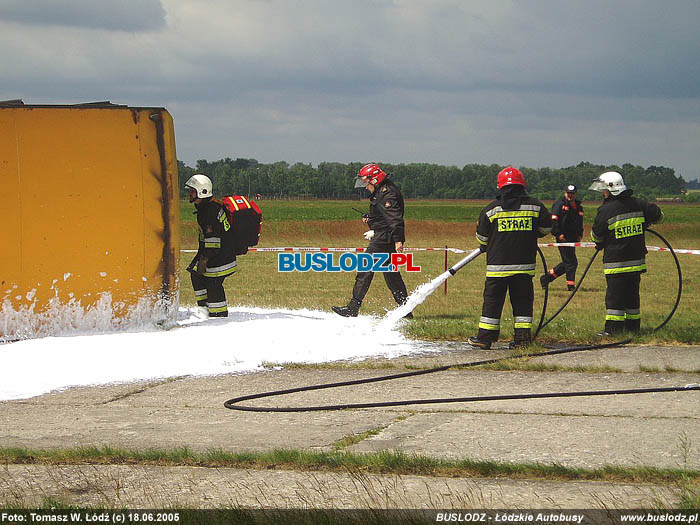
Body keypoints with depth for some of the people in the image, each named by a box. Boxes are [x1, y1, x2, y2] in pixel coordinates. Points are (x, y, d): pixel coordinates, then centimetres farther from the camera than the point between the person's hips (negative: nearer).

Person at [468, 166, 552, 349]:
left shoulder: (491, 209, -3)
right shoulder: (535, 207, 0)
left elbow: (481, 238, 5)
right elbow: (546, 228, 12)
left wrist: (486, 248, 27)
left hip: (498, 264, -1)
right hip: (525, 264, 1)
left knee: (493, 300, 5)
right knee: (522, 300, 9)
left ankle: (485, 337, 7)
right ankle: (523, 336, 6)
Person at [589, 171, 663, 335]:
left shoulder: (605, 211, -13)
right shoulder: (638, 204, 1)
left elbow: (596, 236, -2)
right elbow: (658, 214, 11)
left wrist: (600, 243, 21)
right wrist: (643, 223, 29)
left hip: (616, 263, -6)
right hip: (636, 260, 6)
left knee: (614, 296, -2)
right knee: (632, 295, 15)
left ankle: (613, 329, -4)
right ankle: (633, 326, 21)